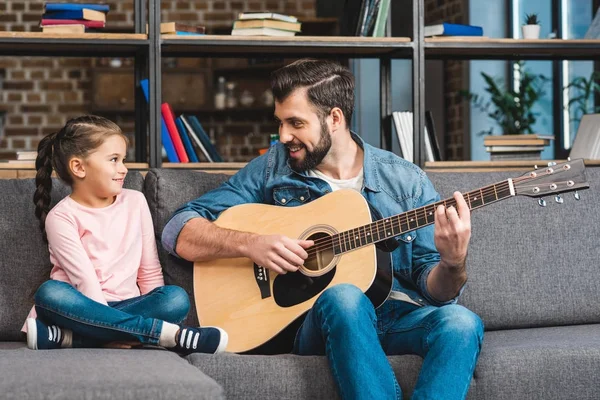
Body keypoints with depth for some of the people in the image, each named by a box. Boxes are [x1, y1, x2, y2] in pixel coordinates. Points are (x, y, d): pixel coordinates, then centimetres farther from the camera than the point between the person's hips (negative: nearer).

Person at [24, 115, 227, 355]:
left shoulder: (135, 202, 6)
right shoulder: (61, 217, -7)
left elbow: (150, 270, 7)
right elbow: (85, 279, -16)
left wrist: (153, 309, -7)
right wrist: (134, 330, -24)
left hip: (125, 308, 3)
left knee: (176, 298, -25)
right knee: (49, 293, -36)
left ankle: (67, 337, -33)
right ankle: (171, 333, -39)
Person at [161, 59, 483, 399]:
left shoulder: (407, 180, 6)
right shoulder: (271, 170, 6)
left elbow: (434, 289, 5)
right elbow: (179, 232, 3)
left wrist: (453, 263, -19)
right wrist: (250, 243, -15)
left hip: (397, 314, 1)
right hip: (310, 317, -1)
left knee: (461, 323, -31)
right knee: (344, 296, -35)